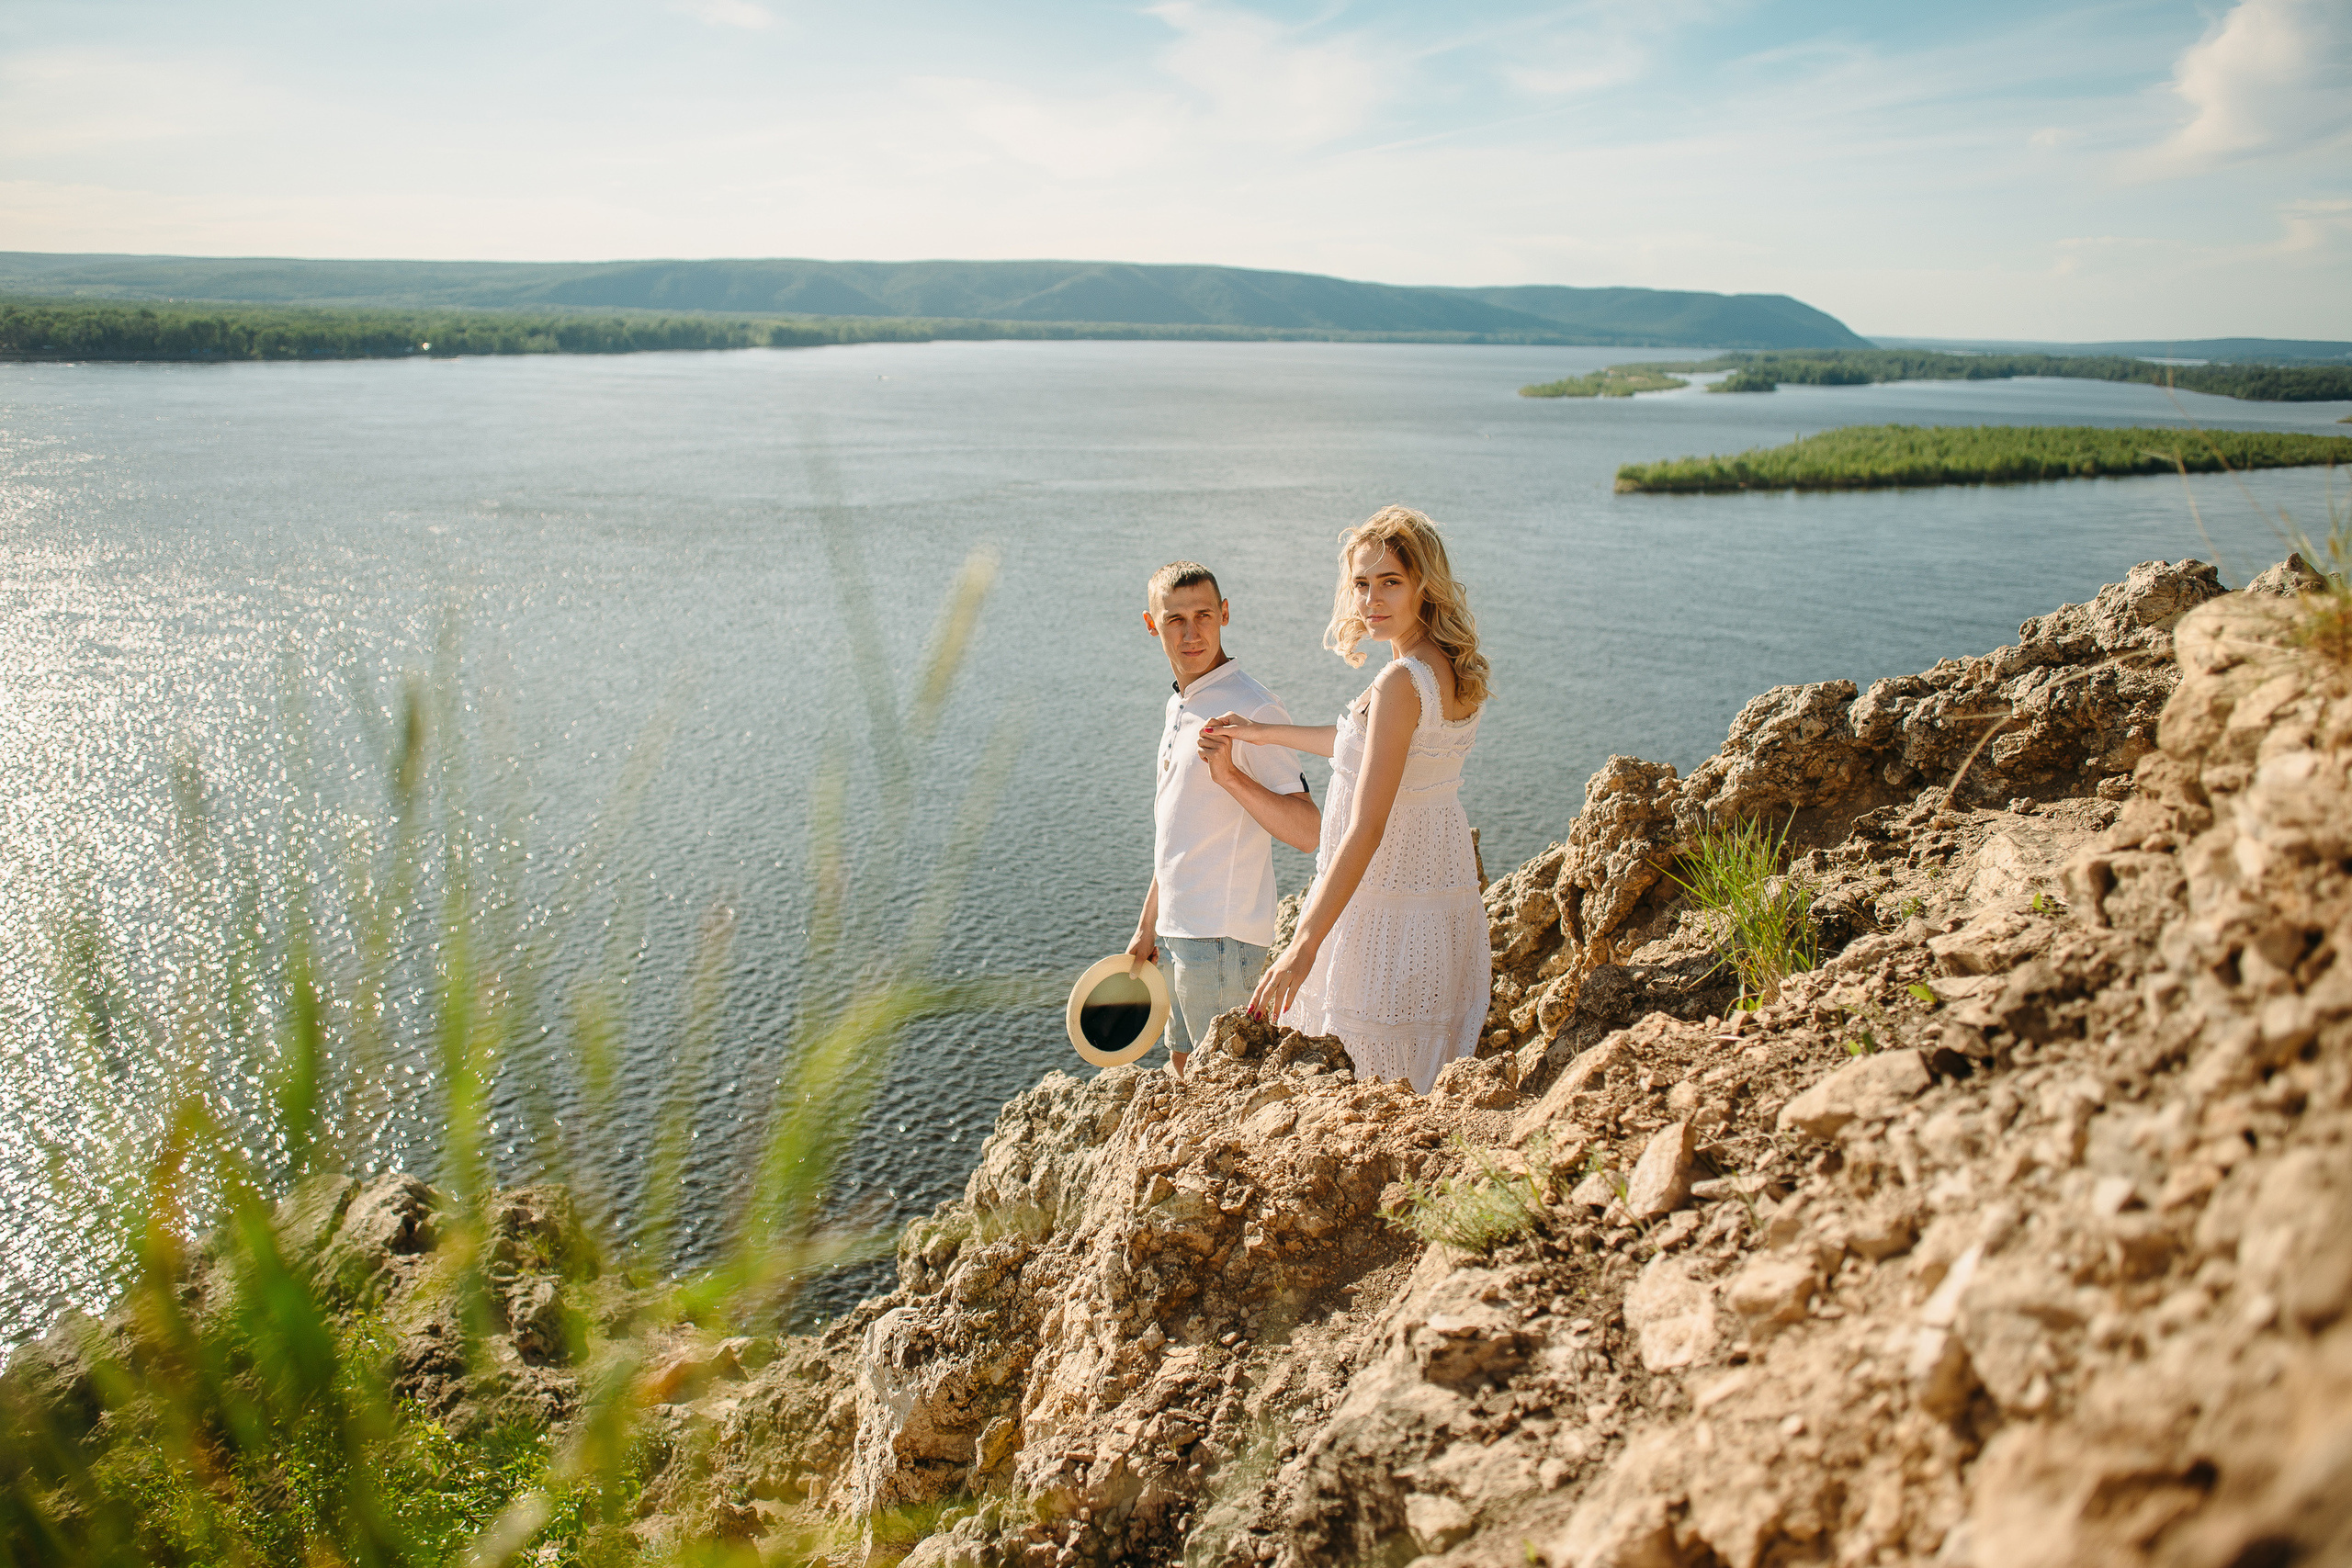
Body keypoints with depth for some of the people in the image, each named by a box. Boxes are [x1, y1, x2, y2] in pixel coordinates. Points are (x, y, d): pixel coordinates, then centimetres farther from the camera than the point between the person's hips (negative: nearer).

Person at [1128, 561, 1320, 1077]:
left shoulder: (1254, 710, -16)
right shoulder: (1181, 706, 12)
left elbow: (1306, 831, -22)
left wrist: (1230, 775, -34)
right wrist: (1148, 926, 21)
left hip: (1222, 937, -9)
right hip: (1179, 932, 9)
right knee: (1184, 1067, 20)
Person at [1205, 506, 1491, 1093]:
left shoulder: (1401, 682, -24)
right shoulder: (1454, 669, 5)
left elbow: (1367, 830, -28)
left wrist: (1305, 943, -28)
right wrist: (1263, 733, 28)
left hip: (1388, 898, -9)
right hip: (1443, 887, 9)